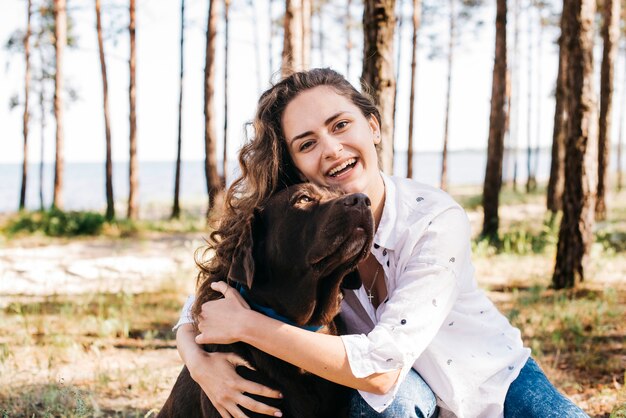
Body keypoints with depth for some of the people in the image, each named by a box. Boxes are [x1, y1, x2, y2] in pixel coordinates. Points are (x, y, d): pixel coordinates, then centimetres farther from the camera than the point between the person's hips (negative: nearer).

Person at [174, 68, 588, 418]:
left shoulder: (435, 220, -28)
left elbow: (383, 366, -35)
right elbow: (203, 305, -8)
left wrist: (249, 324, -34)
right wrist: (202, 363, -31)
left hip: (494, 380, -1)